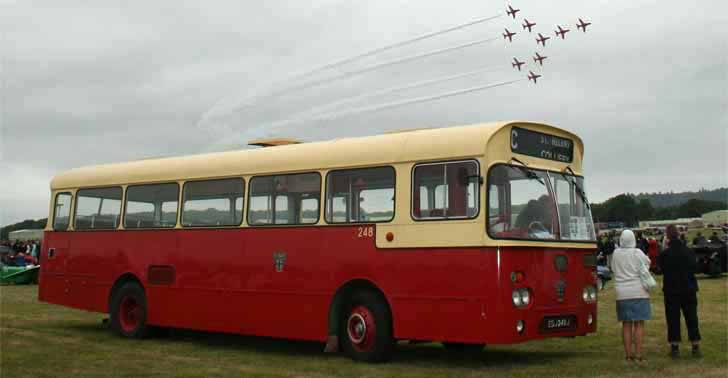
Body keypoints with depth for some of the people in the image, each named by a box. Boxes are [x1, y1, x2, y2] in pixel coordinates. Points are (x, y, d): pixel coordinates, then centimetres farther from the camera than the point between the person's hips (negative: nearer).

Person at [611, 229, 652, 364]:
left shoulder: (616, 253, 0)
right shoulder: (637, 253, -8)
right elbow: (647, 264, 7)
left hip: (622, 293, 3)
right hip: (639, 292, -3)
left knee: (626, 324, 8)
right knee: (639, 324, 1)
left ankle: (628, 354, 10)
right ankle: (638, 354, -1)